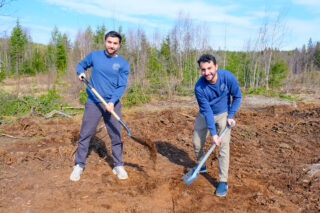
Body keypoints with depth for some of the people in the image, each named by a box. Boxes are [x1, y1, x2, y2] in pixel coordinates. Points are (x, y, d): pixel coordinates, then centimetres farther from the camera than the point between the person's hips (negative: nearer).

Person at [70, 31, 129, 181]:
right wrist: (81, 73, -3)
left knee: (116, 136, 4)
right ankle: (79, 165, 18)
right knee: (85, 135, 3)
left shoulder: (123, 64, 0)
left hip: (112, 104, 0)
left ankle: (118, 166, 19)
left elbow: (122, 86, -5)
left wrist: (112, 101, -19)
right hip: (93, 103, 1)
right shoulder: (94, 55, 4)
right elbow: (81, 65, 20)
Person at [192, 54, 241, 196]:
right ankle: (202, 166, 34)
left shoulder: (228, 77, -24)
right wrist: (213, 133, -24)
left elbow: (237, 97, -7)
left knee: (223, 146, -9)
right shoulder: (199, 87, -26)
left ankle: (223, 181, 1)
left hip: (223, 114, -1)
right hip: (205, 115, 1)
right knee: (197, 143, 4)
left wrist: (230, 116, -12)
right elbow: (207, 111, -22)